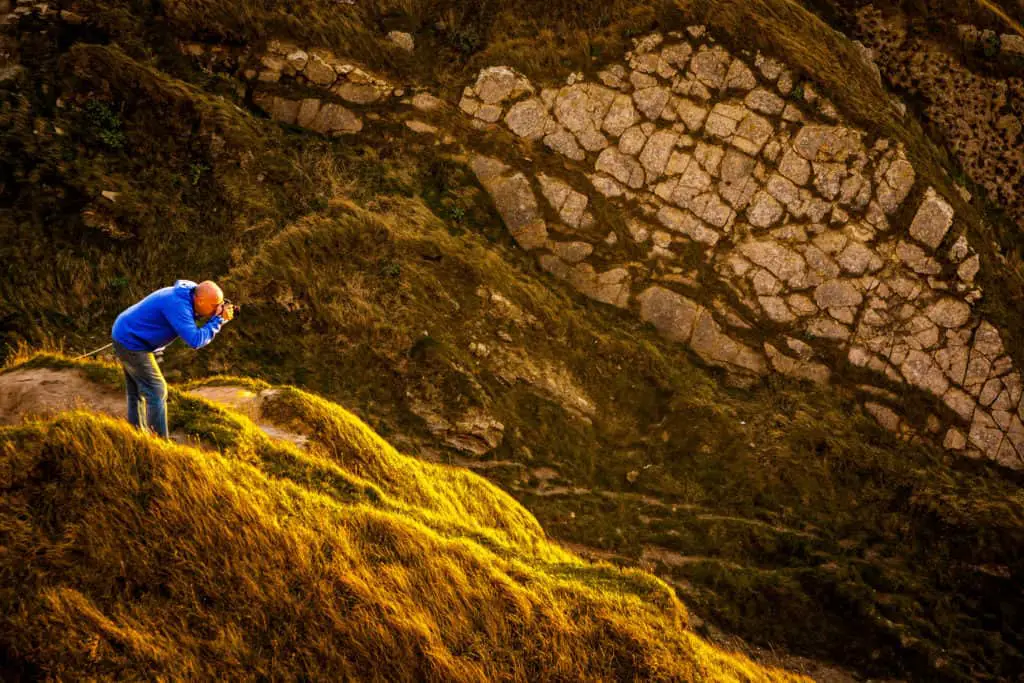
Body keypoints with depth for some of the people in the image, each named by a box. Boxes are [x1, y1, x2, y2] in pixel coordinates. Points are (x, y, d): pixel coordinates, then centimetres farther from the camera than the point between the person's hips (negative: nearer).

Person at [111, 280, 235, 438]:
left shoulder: (188, 293, -3)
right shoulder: (178, 304, -30)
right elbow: (195, 340, -34)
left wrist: (220, 316, -10)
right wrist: (218, 320, -26)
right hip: (131, 342, -10)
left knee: (136, 394, 17)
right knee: (157, 391, -7)